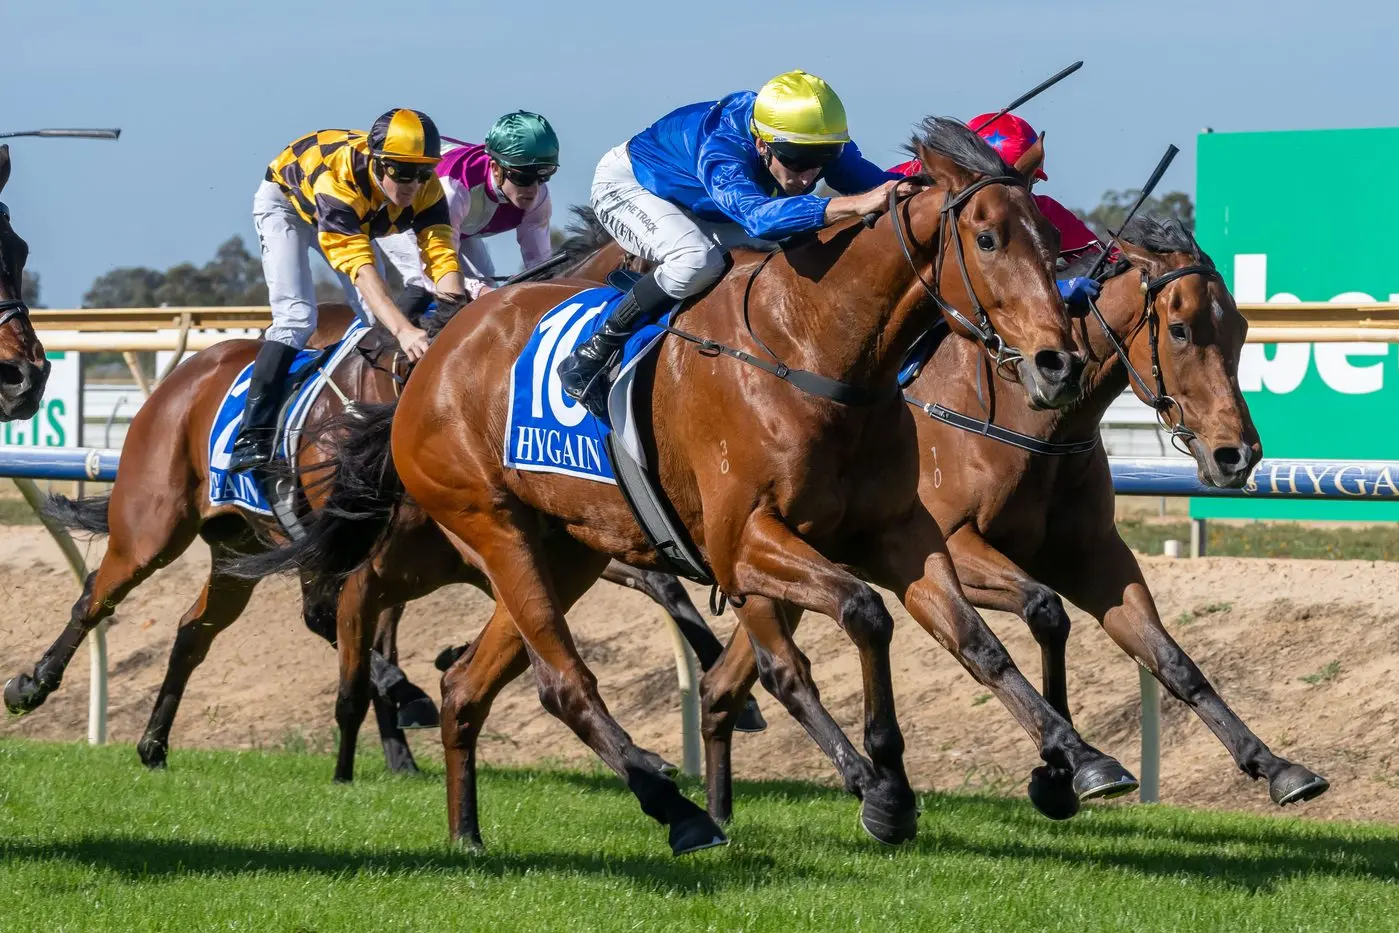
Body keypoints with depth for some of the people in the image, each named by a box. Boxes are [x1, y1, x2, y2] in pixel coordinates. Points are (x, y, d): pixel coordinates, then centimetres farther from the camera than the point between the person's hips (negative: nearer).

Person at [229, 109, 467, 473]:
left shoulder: (426, 189, -30)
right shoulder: (337, 179, -46)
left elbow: (441, 256, -34)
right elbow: (359, 266, -54)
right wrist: (403, 330, -65)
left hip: (356, 218, 6)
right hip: (285, 201, -6)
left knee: (377, 318, -8)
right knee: (296, 317, -22)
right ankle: (251, 436, -25)